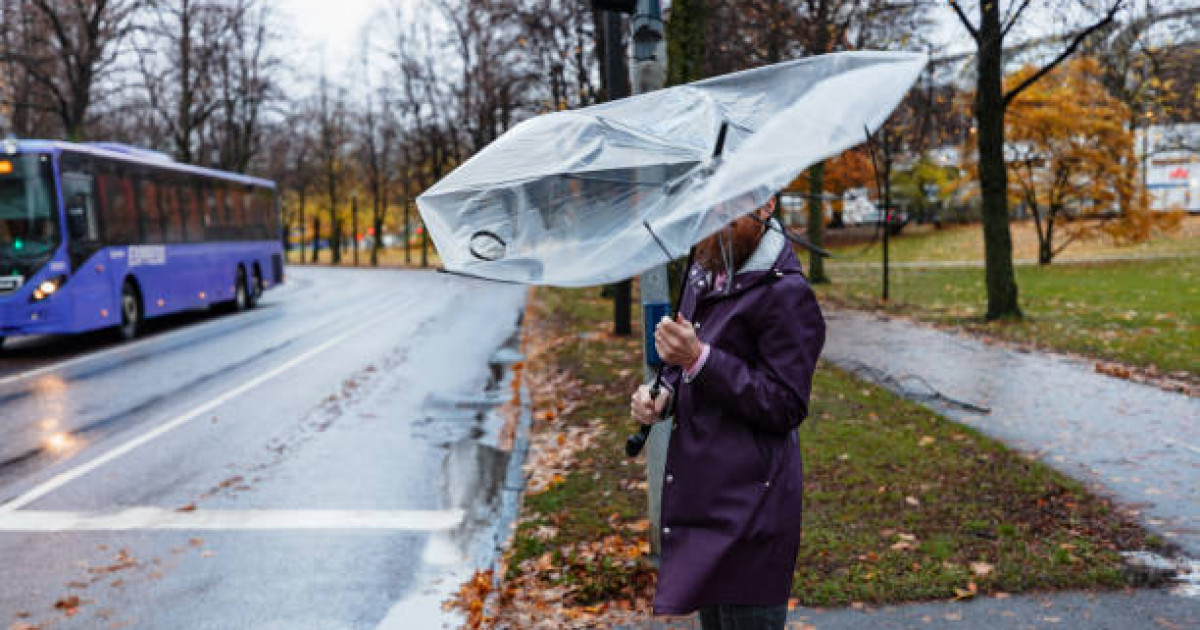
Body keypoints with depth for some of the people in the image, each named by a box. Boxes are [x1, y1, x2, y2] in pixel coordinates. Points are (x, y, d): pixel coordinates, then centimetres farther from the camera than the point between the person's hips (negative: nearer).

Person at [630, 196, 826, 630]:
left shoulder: (785, 292, -16)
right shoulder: (703, 274, 12)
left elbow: (786, 406, -18)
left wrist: (699, 358, -25)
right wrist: (662, 392, 4)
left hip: (747, 506, -9)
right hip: (701, 493, 9)